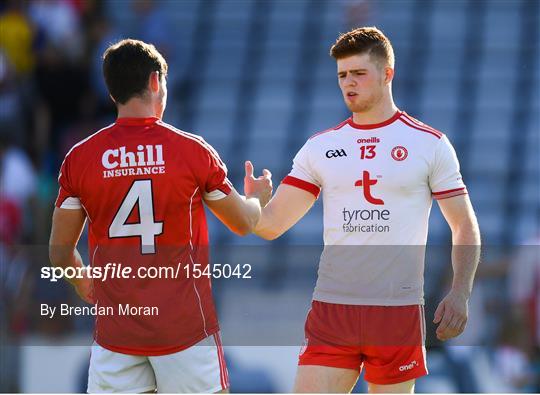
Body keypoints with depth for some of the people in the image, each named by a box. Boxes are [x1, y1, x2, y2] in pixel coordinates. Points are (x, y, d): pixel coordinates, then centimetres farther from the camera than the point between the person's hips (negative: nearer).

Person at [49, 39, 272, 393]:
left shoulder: (80, 157, -1)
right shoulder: (193, 151, -5)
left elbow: (60, 251, 5)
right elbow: (245, 224, 9)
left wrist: (82, 283, 27)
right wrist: (258, 196, 33)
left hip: (115, 328, 2)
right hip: (186, 328, -2)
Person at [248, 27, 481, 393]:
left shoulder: (429, 144, 2)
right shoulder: (321, 146, 9)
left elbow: (465, 227, 4)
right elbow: (271, 223, 5)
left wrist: (460, 294, -8)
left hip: (399, 309, -2)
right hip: (331, 307, 2)